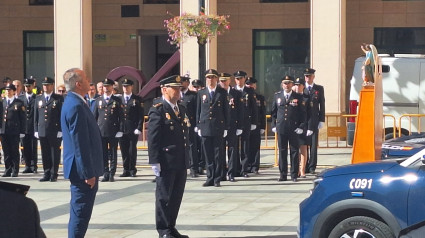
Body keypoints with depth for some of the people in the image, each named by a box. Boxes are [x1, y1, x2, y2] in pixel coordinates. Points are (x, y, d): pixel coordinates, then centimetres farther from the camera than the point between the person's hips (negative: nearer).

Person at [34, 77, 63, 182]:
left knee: (55, 154, 0)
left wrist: (60, 130, -9)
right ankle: (47, 174, 13)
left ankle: (54, 175, 6)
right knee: (45, 154, 6)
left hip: (55, 132, -4)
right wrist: (36, 130, 7)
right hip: (42, 131, 4)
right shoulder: (38, 99, 13)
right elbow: (36, 115, 13)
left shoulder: (59, 99, 0)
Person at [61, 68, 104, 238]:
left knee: (80, 213, 16)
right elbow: (80, 143, -23)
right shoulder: (76, 106, -20)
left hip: (83, 170, 11)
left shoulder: (74, 103, 13)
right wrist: (88, 174, -21)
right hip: (83, 171, -11)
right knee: (81, 213, -6)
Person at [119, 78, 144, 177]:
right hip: (122, 130, 2)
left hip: (133, 131, -2)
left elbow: (141, 115, 0)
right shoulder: (119, 99, 10)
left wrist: (139, 128, -8)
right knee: (124, 151, 3)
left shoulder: (137, 99, 3)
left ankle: (132, 169, 11)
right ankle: (126, 170, 11)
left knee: (132, 150, 0)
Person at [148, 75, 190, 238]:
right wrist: (155, 162, -17)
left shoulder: (181, 109, 15)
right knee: (164, 197, 1)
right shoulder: (158, 111, -9)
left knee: (177, 197, 12)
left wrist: (187, 158, 16)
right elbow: (152, 138, -13)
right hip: (166, 162, -7)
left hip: (181, 163, 7)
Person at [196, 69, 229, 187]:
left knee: (218, 154, 0)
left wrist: (226, 127, 0)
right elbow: (198, 110, 11)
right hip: (205, 127, 2)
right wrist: (198, 126, 6)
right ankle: (210, 178, 10)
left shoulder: (222, 93, 3)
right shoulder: (201, 93, 9)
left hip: (218, 127, -2)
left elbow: (226, 110, 4)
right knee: (208, 155, 4)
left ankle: (217, 179, 5)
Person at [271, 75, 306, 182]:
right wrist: (273, 125, 5)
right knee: (282, 151, 4)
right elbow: (273, 112, 12)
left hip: (294, 129, -1)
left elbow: (303, 113, 3)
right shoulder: (277, 96, 9)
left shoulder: (298, 97, 3)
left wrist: (300, 126, -4)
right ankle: (283, 175, 10)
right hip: (281, 128, 2)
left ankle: (294, 175, 8)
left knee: (294, 151, 2)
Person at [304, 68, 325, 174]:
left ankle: (312, 167, 2)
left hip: (314, 120, 0)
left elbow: (322, 105, 7)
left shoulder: (319, 89, 8)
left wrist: (322, 120, 0)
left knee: (314, 144, -1)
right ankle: (305, 166, 8)